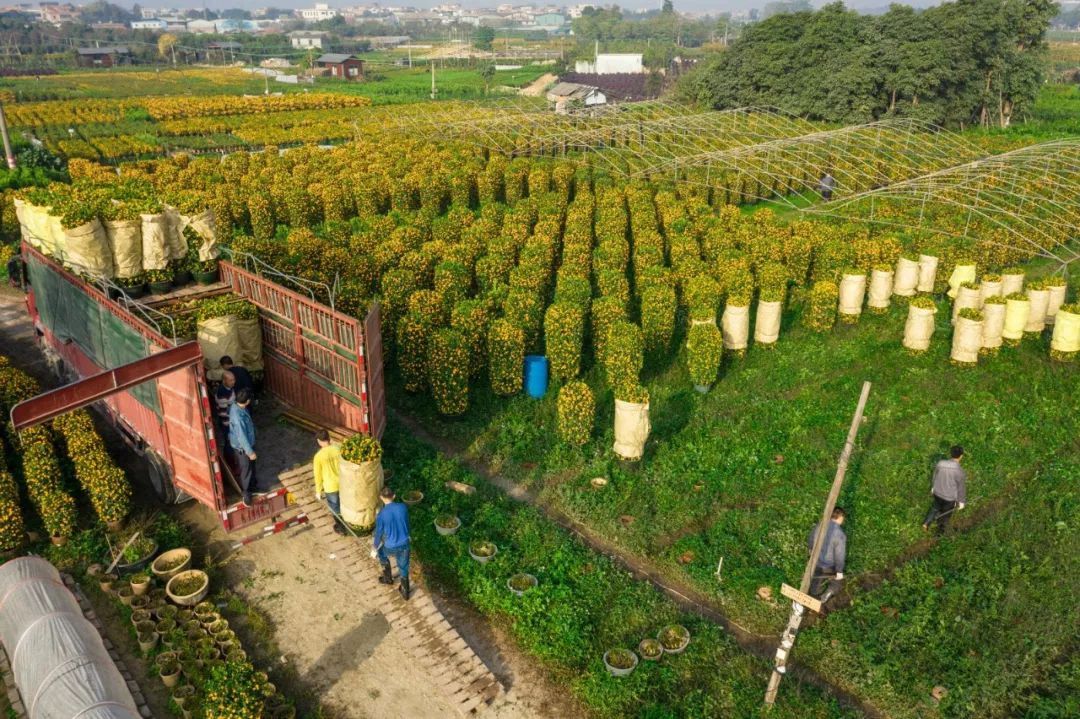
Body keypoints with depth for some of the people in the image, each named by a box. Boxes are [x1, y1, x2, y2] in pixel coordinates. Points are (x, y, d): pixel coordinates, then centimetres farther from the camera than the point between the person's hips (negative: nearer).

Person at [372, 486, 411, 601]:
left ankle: (388, 578, 47)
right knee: (403, 568, 23)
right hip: (404, 544, 2)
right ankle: (405, 592, 37)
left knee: (381, 553, 32)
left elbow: (378, 533, -11)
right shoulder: (403, 507, -12)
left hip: (391, 547, -2)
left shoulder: (382, 514, -22)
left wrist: (375, 549, 6)